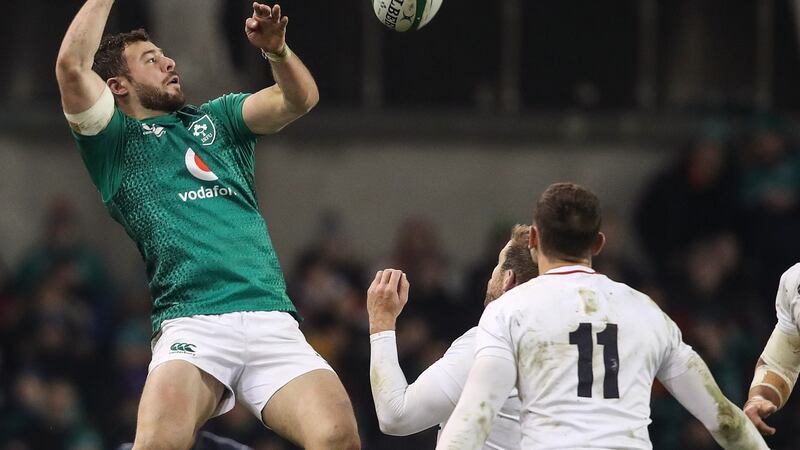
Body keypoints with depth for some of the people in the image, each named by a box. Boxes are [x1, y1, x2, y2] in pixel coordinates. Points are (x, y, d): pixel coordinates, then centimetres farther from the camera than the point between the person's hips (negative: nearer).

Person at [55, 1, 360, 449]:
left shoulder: (218, 119, 27)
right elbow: (72, 66, -2)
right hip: (191, 324, -3)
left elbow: (301, 99, 13)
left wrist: (276, 49, -6)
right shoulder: (115, 139, 14)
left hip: (272, 318, 3)